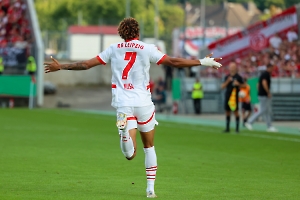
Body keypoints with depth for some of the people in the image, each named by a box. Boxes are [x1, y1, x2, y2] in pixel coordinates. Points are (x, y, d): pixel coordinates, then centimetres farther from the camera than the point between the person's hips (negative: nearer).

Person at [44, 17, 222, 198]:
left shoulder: (113, 49, 5)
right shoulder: (147, 49, -2)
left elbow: (86, 64, 6)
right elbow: (173, 62, -5)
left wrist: (60, 67, 19)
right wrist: (203, 62, 2)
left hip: (122, 104, 1)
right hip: (143, 103, -1)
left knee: (130, 154, -4)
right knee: (149, 146, 17)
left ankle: (125, 133, -38)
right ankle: (151, 188, 15)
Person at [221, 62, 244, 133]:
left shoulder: (238, 77, 0)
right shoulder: (227, 77, 11)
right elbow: (222, 86, 6)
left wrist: (238, 84, -14)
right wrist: (228, 81, -9)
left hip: (235, 96, -4)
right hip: (227, 96, 4)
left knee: (235, 111, -6)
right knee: (227, 111, 7)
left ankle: (237, 128, -1)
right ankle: (227, 128, 13)